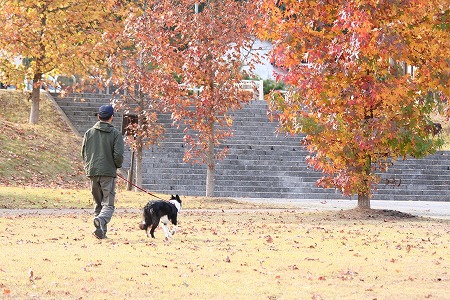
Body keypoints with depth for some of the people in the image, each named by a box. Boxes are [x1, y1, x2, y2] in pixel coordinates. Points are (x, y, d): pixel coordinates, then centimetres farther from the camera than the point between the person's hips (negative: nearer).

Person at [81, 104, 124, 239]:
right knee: (108, 204, -2)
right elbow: (118, 155, -11)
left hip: (92, 172, 3)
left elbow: (83, 153, 11)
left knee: (98, 204, 15)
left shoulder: (89, 133, 7)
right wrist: (117, 166, 9)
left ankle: (102, 232, 7)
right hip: (108, 173, -3)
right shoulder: (115, 133, -4)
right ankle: (101, 220, -32)